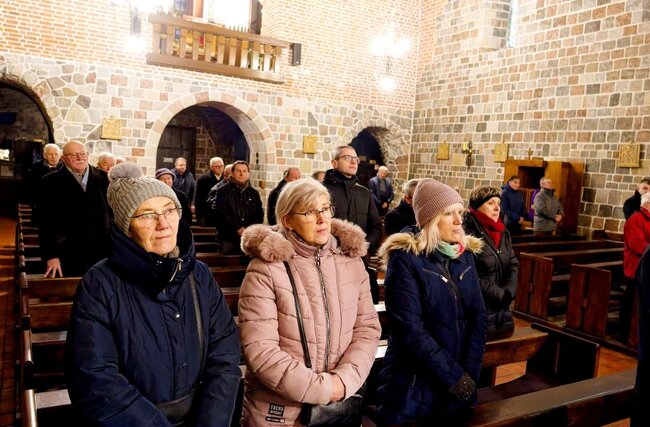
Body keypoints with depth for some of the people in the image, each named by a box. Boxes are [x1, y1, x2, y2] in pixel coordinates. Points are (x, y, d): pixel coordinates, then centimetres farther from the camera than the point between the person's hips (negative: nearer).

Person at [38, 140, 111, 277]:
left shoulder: (102, 177, 8)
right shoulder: (51, 182, 0)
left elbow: (113, 210, 10)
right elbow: (46, 222, -3)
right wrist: (50, 256, -9)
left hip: (103, 254, 3)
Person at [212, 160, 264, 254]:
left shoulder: (254, 193, 16)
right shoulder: (223, 191, 4)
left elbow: (259, 215, 10)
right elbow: (221, 214, -6)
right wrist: (238, 229, -14)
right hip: (228, 237, -2)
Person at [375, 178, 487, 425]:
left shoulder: (465, 255, 3)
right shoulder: (405, 258, -15)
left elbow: (478, 316, 2)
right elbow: (410, 329, -20)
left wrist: (469, 373, -8)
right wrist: (453, 376, -16)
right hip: (414, 386, -5)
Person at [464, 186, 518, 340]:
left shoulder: (503, 232, 9)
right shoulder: (467, 233, -17)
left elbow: (513, 264, 8)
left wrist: (508, 292, -9)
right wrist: (500, 294, -14)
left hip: (502, 308, 8)